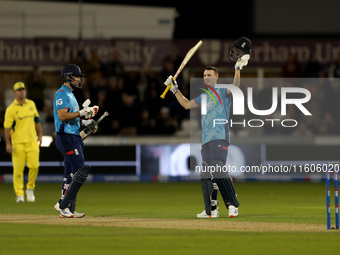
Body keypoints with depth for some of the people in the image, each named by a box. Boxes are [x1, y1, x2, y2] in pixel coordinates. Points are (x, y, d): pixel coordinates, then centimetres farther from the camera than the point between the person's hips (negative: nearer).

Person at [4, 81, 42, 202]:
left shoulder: (31, 104, 10)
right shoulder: (11, 109, -4)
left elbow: (36, 120, 19)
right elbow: (7, 127, -7)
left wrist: (40, 135, 14)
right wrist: (8, 144, -13)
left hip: (32, 141, 3)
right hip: (18, 142, -3)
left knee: (34, 165, -8)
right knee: (18, 169, -3)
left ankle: (30, 188, 14)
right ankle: (19, 194, 5)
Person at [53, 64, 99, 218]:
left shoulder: (70, 95, 22)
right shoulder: (62, 94, -10)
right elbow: (63, 116, -22)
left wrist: (84, 122, 11)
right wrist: (81, 113, -20)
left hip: (73, 138, 11)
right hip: (66, 138, -11)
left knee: (70, 175, 9)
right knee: (81, 171, -15)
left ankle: (67, 210, 10)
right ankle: (63, 205, -15)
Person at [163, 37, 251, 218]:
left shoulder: (223, 92, 2)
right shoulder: (204, 96, 23)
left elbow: (235, 87, -18)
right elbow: (186, 104, 32)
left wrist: (238, 69, -30)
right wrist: (175, 89, 28)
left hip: (219, 138, -8)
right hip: (206, 141, 8)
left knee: (219, 172, -20)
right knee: (206, 175, 7)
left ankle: (232, 205, -20)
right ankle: (211, 210, 11)